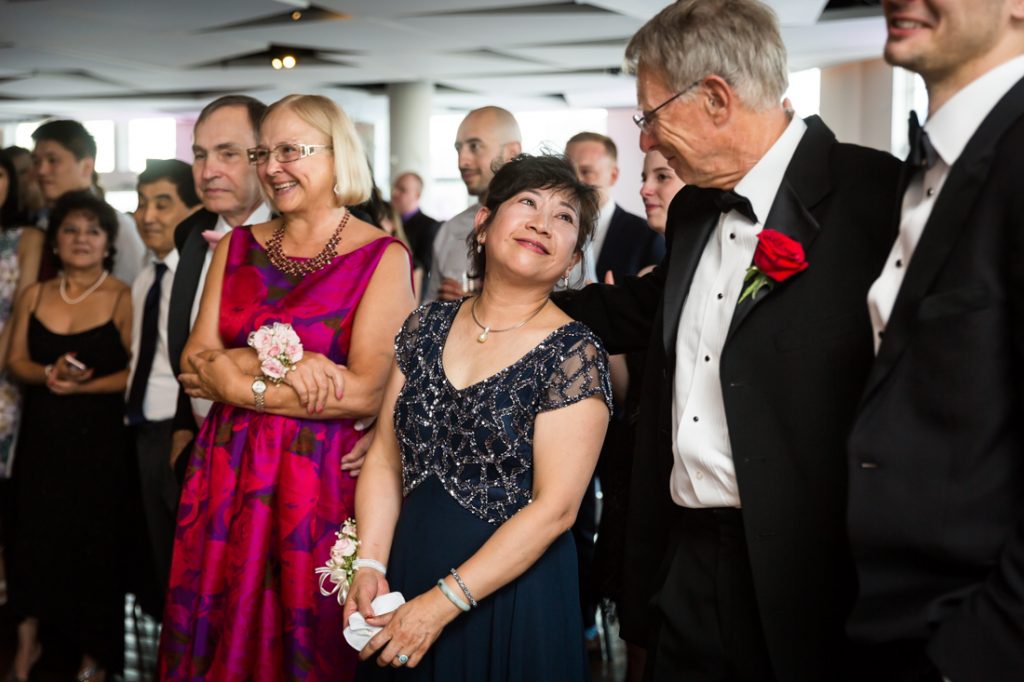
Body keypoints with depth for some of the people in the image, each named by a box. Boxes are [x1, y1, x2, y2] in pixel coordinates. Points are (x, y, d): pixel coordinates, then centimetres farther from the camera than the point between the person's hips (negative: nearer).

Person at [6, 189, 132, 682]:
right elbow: (15, 362, 6)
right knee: (34, 535, 7)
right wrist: (48, 374, -14)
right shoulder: (34, 296, 7)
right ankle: (28, 642, 25)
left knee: (95, 542, 4)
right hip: (42, 436, 4)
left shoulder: (122, 298, -8)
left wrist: (83, 387, -21)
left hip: (99, 438, -4)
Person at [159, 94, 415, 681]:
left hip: (323, 484, -4)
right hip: (227, 478, 5)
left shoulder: (383, 257, -7)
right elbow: (196, 358, 2)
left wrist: (235, 383, -9)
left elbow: (365, 392, -16)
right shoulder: (238, 247, 9)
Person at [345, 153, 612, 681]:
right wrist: (371, 566, -9)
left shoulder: (574, 356, -13)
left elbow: (554, 508, -17)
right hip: (405, 573, 4)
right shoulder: (425, 327, 2)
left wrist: (442, 602, -19)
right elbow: (386, 458, 4)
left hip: (511, 591, -4)